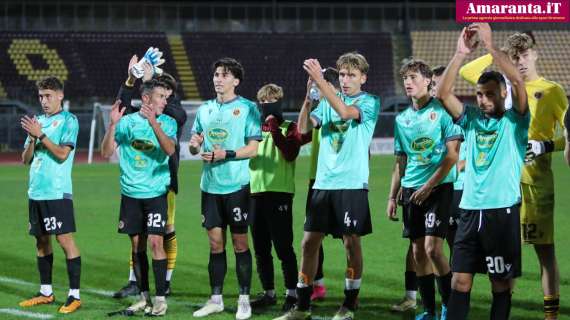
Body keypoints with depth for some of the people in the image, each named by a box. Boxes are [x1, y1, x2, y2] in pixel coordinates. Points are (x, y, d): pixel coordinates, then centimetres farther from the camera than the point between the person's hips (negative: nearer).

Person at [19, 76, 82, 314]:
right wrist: (32, 139, -5)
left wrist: (40, 135, -16)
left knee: (65, 239, -9)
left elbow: (62, 154, -14)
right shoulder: (37, 121, 15)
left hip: (58, 192, -7)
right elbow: (26, 159, 13)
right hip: (36, 191, 7)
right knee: (41, 240, 11)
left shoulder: (68, 121, -4)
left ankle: (74, 295, -7)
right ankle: (46, 292, 20)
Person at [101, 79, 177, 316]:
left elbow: (170, 149, -17)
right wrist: (113, 125, -15)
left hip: (156, 192, -2)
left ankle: (161, 298, -5)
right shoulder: (127, 121, 3)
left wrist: (153, 122, -28)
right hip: (131, 192, 2)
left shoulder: (167, 122, 1)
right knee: (137, 244, 7)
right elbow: (106, 152, -1)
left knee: (155, 242, -10)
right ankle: (144, 297, 16)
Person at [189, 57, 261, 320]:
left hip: (237, 185, -5)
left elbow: (253, 148, -9)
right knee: (215, 243, 8)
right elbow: (194, 148, 16)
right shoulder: (205, 110, 12)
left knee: (240, 242, 0)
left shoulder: (247, 108, -3)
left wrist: (225, 154, -21)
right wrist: (194, 145, -7)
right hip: (210, 186, 5)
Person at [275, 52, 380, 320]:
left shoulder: (370, 102, -1)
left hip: (352, 183, -5)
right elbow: (303, 128, 0)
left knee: (351, 242, -2)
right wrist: (309, 94, -14)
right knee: (310, 241, 4)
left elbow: (345, 112, -22)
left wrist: (320, 81, -25)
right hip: (323, 183, 5)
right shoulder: (328, 102, 13)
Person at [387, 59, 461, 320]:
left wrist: (429, 186, -14)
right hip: (411, 190, 6)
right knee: (418, 252, 5)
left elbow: (452, 154, -10)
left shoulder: (442, 111, -6)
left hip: (439, 188, -6)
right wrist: (393, 196, 13)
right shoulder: (402, 119, 13)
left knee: (432, 248, -15)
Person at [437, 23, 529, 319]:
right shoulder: (472, 119, 12)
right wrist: (461, 53, -7)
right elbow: (443, 93, 1)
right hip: (470, 209, 4)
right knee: (460, 278, 1)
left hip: (502, 211, -4)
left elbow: (518, 81, -16)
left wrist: (490, 45, -16)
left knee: (501, 282, 3)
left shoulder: (514, 121, 0)